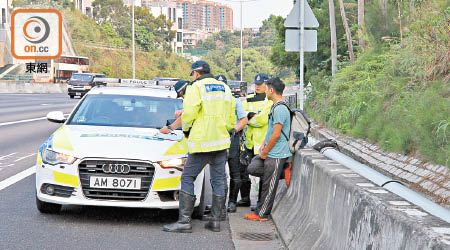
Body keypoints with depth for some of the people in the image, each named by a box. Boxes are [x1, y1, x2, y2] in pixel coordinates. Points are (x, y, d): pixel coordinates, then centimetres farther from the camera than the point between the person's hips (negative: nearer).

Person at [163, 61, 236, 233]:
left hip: (201, 142, -6)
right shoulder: (225, 88, 13)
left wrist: (186, 130, 3)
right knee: (219, 180, 10)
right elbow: (231, 118, 16)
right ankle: (215, 220, 11)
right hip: (221, 142, 6)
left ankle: (184, 221, -5)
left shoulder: (196, 88, -8)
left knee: (187, 179, -1)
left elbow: (189, 114, -15)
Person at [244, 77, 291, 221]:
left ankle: (262, 214, 8)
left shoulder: (280, 109, -20)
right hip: (270, 152, 10)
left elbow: (276, 134, -21)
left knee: (268, 185, 0)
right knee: (252, 168, 10)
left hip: (276, 155, -10)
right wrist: (263, 145, 13)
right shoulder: (275, 107, 13)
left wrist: (265, 153, -13)